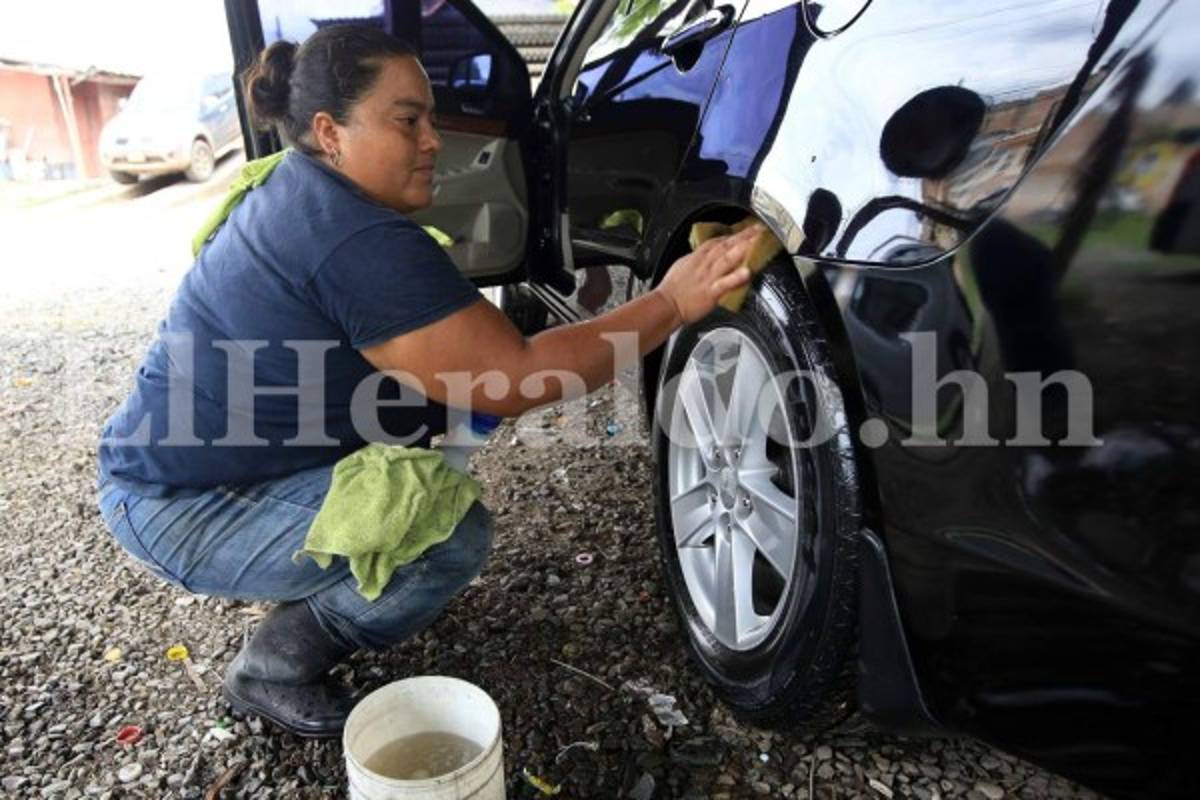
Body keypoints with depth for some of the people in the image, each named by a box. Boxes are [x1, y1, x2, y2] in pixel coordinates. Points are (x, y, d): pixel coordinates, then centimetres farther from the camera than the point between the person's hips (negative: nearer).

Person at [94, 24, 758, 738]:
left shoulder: (297, 192, 3)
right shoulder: (358, 245, -28)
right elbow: (512, 380, -29)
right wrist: (672, 304, -25)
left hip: (197, 457, 9)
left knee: (450, 383, 4)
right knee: (454, 536, -22)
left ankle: (315, 585, 15)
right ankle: (275, 670, 2)